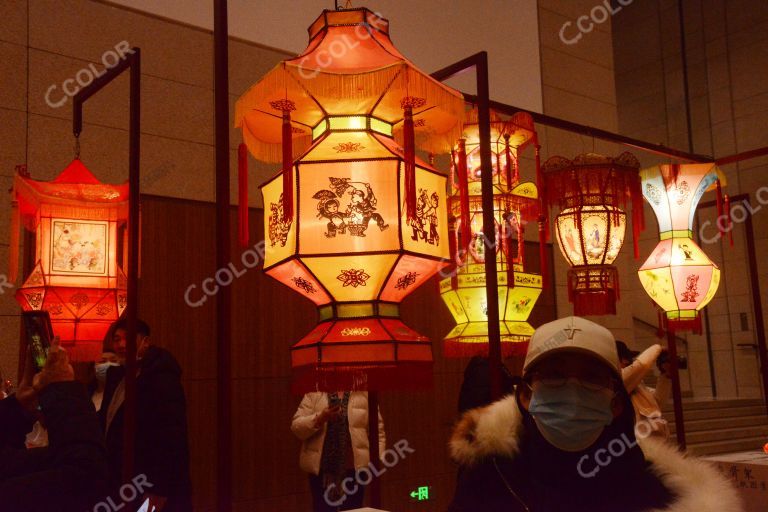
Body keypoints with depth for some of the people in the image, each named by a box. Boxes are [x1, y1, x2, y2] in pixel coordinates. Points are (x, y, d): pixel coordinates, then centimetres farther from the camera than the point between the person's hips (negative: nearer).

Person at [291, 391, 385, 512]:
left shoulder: (363, 394, 6)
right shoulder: (313, 394, 4)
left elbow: (377, 431, 6)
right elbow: (296, 427, -2)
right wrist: (320, 418, -18)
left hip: (354, 467, 1)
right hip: (321, 468, 0)